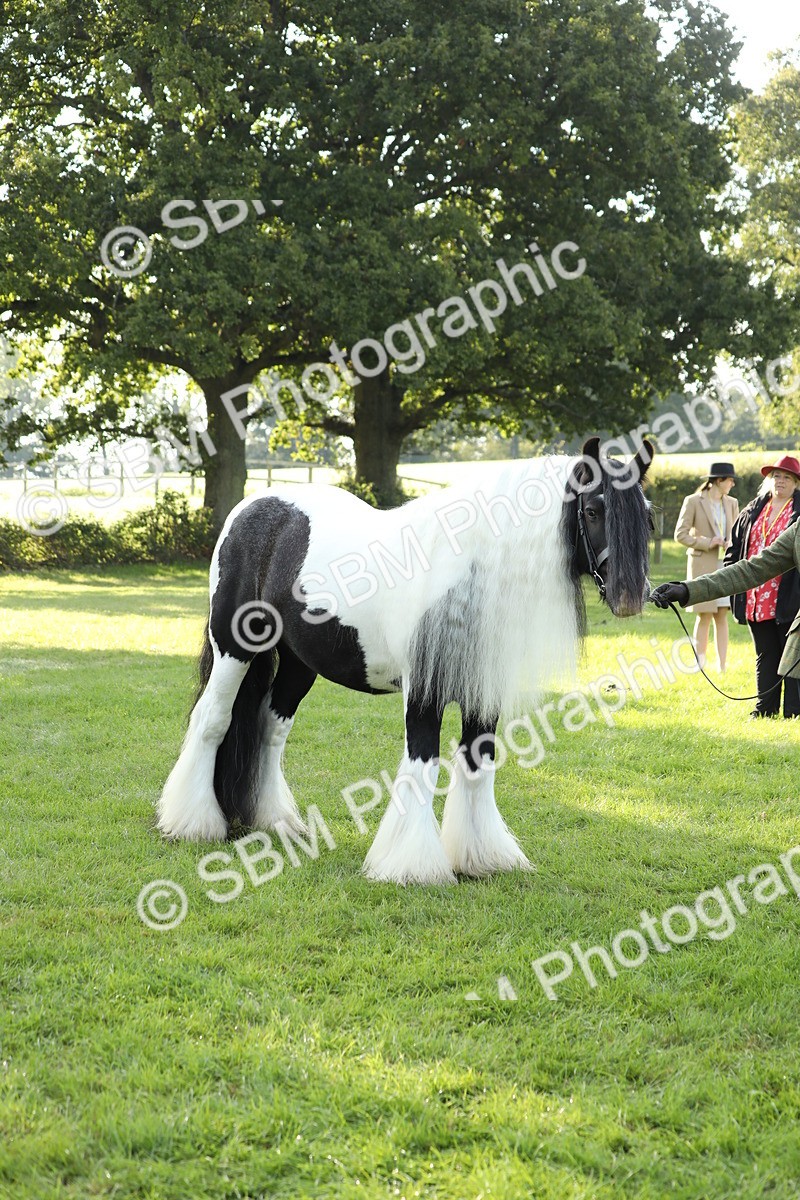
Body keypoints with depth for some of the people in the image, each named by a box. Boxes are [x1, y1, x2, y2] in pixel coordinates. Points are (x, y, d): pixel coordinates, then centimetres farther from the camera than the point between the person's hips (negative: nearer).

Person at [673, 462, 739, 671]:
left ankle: (722, 667, 6)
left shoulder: (731, 503, 11)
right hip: (703, 565, -4)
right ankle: (701, 667, 3)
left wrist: (731, 543, -3)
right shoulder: (693, 501, -4)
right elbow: (680, 534, -5)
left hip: (725, 566, 4)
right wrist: (706, 543, -15)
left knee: (722, 616, 3)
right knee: (705, 617, -3)